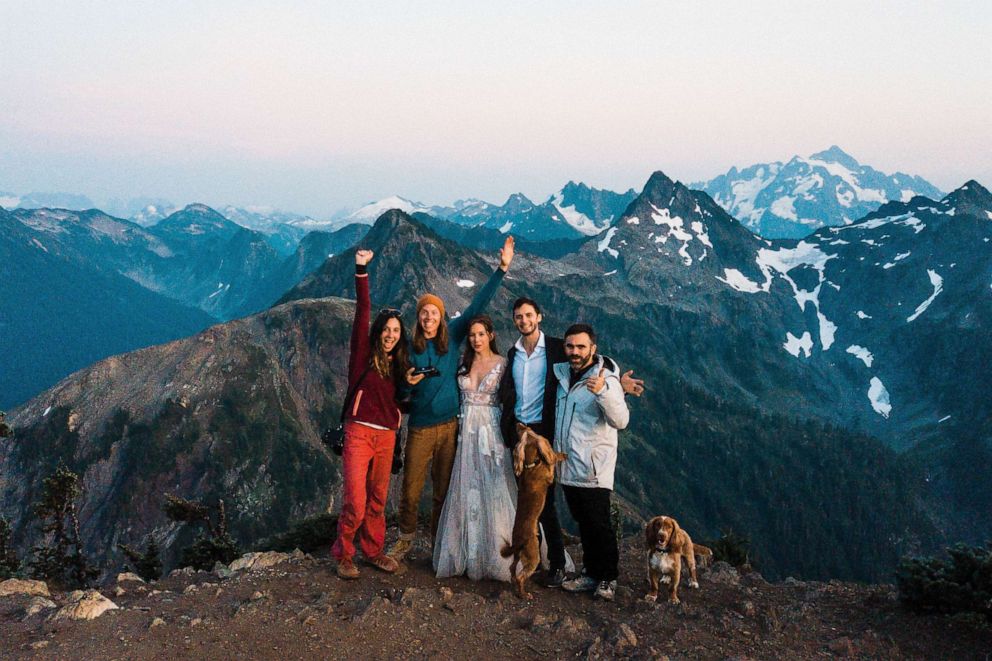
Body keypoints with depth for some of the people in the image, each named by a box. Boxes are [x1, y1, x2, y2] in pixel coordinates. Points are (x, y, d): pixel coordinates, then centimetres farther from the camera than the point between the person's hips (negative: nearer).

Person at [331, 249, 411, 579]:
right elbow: (362, 311, -14)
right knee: (356, 501, -8)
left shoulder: (398, 364, 12)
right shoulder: (364, 353, -2)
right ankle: (343, 554, 11)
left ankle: (374, 551, 27)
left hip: (387, 436, 5)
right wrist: (361, 270, -22)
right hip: (360, 432, -5)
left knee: (378, 500, 12)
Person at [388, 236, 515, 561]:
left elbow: (477, 305, -4)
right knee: (411, 491, 3)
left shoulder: (452, 336, 2)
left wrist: (502, 269, -9)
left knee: (444, 491, 10)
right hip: (420, 429, -1)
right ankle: (405, 540, 24)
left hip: (450, 426, 1)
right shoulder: (409, 347, 0)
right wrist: (408, 383, -19)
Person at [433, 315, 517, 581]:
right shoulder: (464, 363, 9)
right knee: (466, 491, 5)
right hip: (467, 431, 3)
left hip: (492, 430, -3)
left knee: (492, 492, -1)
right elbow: (456, 395, 13)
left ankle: (494, 557, 10)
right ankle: (467, 555, 14)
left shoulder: (502, 364, -2)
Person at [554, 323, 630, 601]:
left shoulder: (605, 379, -14)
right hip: (567, 466, 7)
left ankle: (608, 578, 14)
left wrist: (602, 391, -43)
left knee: (599, 524, -2)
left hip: (593, 469, -7)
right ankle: (591, 573, 26)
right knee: (583, 524, 15)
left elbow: (621, 420, -27)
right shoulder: (562, 373, 7)